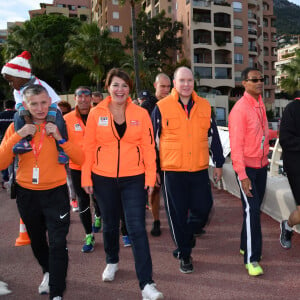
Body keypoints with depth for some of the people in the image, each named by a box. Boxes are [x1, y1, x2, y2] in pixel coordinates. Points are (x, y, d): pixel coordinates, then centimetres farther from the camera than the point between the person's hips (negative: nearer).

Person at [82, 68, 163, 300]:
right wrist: (86, 177, -1)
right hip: (104, 179, 2)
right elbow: (89, 147, 0)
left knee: (137, 229, -5)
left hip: (134, 179, -1)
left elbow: (148, 147, -2)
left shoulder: (141, 114, -2)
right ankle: (112, 262, 46)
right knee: (110, 224, 19)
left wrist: (150, 177, -5)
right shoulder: (96, 113, -1)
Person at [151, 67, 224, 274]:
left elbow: (214, 137, 13)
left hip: (199, 170, 3)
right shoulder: (161, 107, -3)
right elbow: (153, 140, 2)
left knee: (203, 209, 8)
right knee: (178, 214, 6)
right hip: (172, 171, -2)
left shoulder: (205, 106, 6)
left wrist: (219, 164, 13)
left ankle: (186, 236, 39)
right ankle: (184, 255, 25)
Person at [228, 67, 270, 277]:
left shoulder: (260, 105, 9)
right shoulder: (240, 109, -16)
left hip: (261, 165, 8)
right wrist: (242, 175, -21)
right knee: (251, 209, -8)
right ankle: (251, 259, 1)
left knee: (256, 208, 14)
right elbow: (236, 145, -19)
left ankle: (246, 246, 30)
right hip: (247, 167, -8)